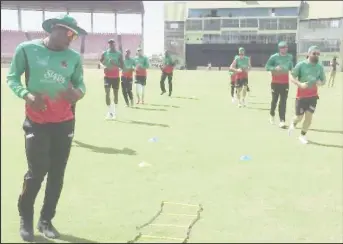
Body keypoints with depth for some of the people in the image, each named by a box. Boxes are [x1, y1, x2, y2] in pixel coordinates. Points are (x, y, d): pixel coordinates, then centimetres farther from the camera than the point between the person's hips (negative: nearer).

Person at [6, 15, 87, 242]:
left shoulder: (74, 57, 3)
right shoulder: (26, 49, -5)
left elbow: (80, 83, 10)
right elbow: (12, 78, 0)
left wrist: (78, 93, -14)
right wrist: (27, 95, -19)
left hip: (65, 122, 4)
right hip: (36, 122, -3)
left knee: (57, 174, 8)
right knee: (37, 172, -4)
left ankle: (46, 220, 26)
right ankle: (26, 218, 22)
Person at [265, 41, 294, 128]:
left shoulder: (290, 57, 6)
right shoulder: (274, 57, -7)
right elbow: (267, 66, -8)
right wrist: (275, 68, -23)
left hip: (285, 82, 2)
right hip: (275, 82, -2)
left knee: (283, 101, -4)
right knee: (274, 100, 8)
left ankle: (282, 121, -6)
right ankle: (272, 115, 34)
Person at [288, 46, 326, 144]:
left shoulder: (320, 66, 0)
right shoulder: (301, 65, -11)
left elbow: (324, 80, 11)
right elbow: (292, 78, -8)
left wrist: (320, 82, -13)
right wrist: (300, 84, -26)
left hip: (313, 95, 3)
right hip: (301, 95, -3)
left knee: (309, 116, 0)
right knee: (299, 117, 2)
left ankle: (302, 135, 18)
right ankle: (293, 124, 38)